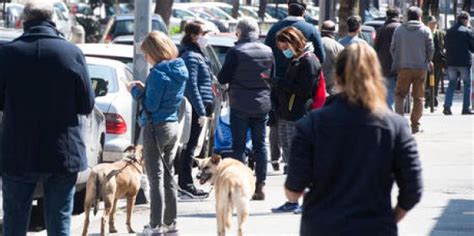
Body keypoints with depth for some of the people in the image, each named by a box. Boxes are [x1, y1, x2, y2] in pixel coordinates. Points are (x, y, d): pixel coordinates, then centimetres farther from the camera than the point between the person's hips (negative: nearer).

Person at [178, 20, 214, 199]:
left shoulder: (197, 55, 17)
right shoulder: (191, 57, -14)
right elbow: (192, 87, -18)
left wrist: (206, 109, 19)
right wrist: (201, 111, -20)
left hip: (199, 106, 10)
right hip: (196, 106, -10)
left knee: (190, 145, 12)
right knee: (190, 145, -5)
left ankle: (186, 184, 17)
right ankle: (186, 184, -2)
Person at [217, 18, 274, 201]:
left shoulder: (236, 52, -11)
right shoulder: (268, 52, 3)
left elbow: (223, 78, -7)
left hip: (240, 105, -4)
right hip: (262, 105, 4)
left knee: (239, 146, 2)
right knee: (260, 145, 10)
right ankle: (260, 187, 11)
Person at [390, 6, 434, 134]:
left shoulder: (399, 30, 3)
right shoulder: (425, 30, 0)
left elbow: (393, 48, 3)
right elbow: (431, 48, -1)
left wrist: (397, 62, 18)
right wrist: (428, 61, 18)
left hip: (404, 68, 0)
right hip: (421, 68, 0)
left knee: (399, 94, 11)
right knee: (418, 97, 7)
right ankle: (415, 125, 6)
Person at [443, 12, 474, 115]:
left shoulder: (449, 32, 8)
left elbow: (446, 46, 13)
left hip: (451, 62, 5)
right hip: (464, 62, -5)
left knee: (451, 84, 11)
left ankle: (447, 107, 0)